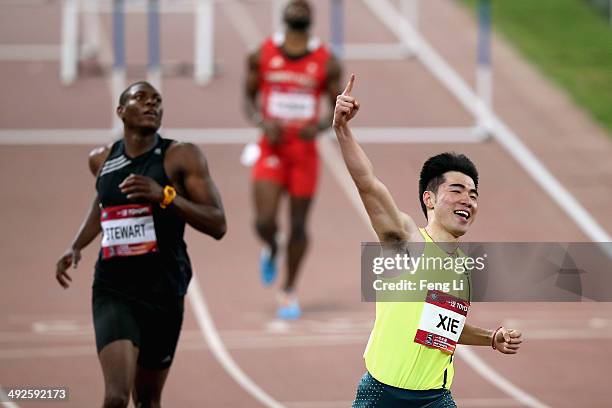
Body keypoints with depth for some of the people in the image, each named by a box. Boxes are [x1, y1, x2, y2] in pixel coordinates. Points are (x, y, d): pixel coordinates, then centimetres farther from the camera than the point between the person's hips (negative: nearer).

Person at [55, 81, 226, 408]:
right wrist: (76, 247, 15)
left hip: (164, 291, -1)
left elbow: (217, 225, -12)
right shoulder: (102, 160, 7)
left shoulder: (182, 157, -6)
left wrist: (165, 195, -24)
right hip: (113, 291, 1)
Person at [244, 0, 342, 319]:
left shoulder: (327, 63, -1)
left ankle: (289, 292, 21)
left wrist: (321, 126, -16)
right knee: (264, 222, -12)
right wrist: (262, 123, -11)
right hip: (271, 150, 0)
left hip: (305, 150, 0)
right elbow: (249, 98, 8)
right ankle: (270, 250, 25)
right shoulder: (262, 56, 1)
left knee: (298, 225, 5)